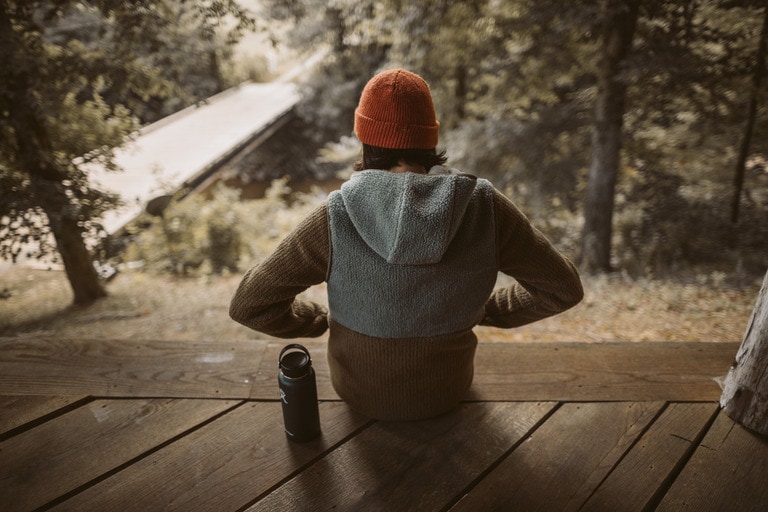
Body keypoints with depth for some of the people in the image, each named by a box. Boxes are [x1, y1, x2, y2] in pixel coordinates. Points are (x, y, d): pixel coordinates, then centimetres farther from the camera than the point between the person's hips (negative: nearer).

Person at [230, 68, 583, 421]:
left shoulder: (337, 217, -28)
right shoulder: (484, 208, -25)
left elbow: (250, 305, -20)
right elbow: (563, 287, -14)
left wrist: (318, 319, -1)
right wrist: (487, 310, 2)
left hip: (359, 390, 0)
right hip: (445, 387, 1)